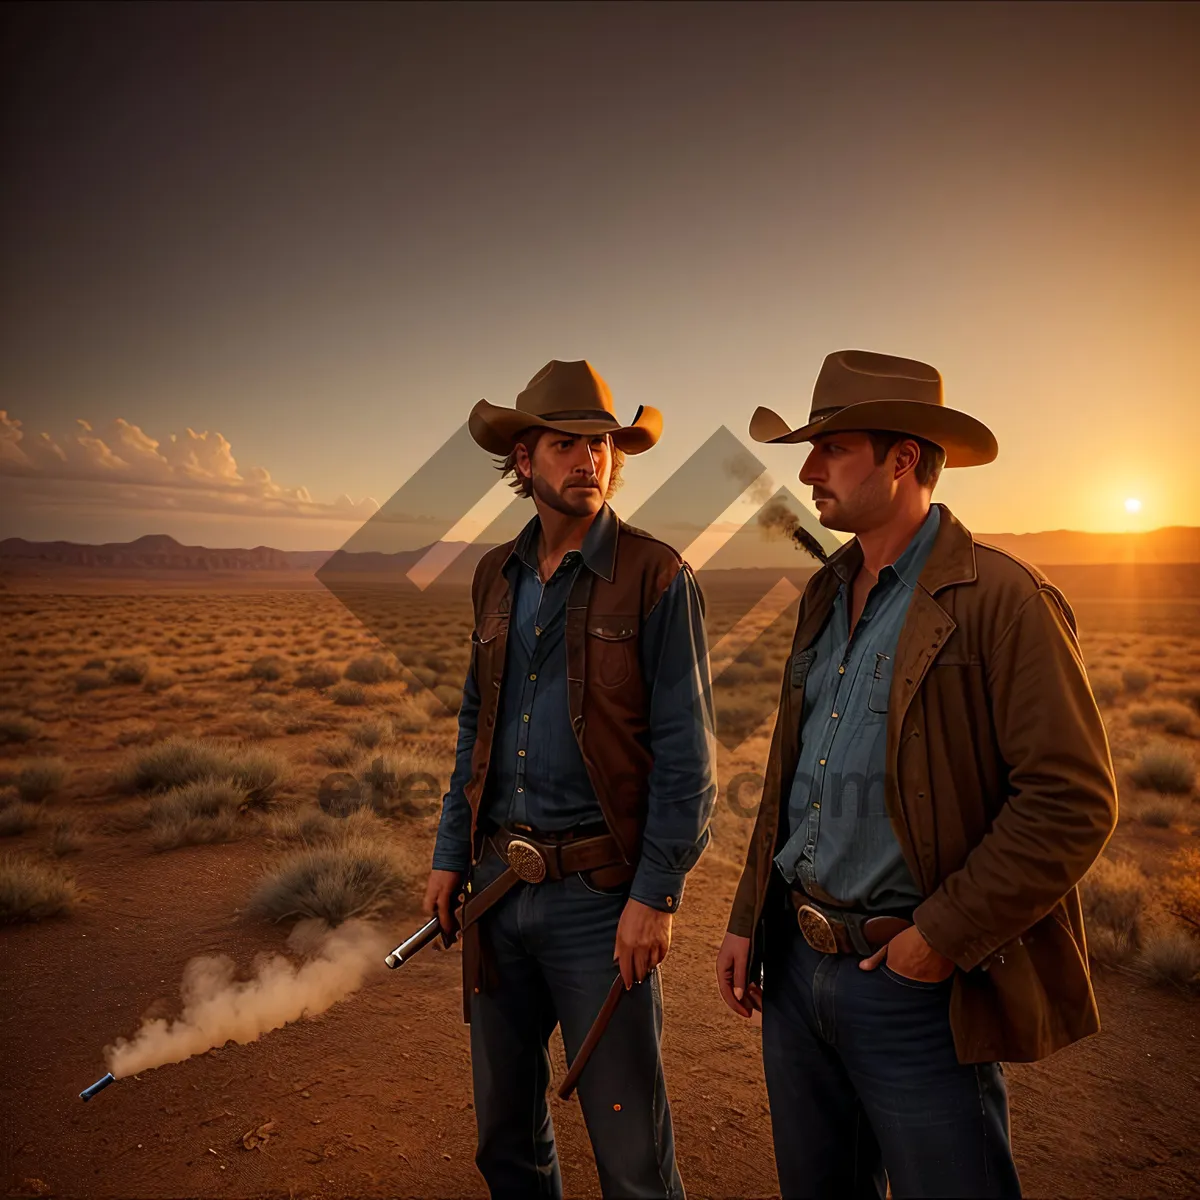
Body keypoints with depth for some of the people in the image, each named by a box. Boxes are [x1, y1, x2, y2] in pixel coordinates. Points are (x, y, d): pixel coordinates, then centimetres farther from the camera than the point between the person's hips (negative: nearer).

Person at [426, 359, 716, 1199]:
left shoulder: (657, 579, -9)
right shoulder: (498, 577, 8)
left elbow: (686, 754, -10)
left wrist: (656, 894, -14)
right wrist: (452, 854, 11)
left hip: (600, 893, -5)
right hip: (500, 885, 5)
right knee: (504, 1118, 21)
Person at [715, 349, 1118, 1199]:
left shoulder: (1002, 599, -14)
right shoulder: (826, 596, 8)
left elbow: (1073, 801, -17)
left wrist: (943, 938, -16)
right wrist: (748, 921, 11)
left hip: (917, 984, -7)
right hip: (796, 968, 7)